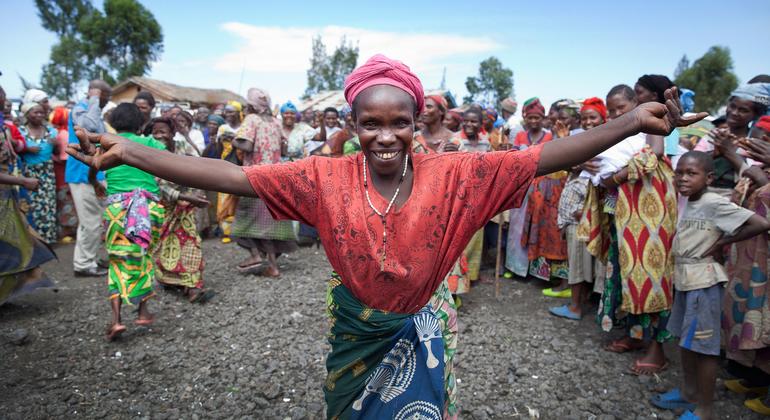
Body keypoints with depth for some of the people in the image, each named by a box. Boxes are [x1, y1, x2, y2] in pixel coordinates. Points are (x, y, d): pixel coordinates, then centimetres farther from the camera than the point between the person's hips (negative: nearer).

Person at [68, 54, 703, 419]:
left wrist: (632, 122, -33)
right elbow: (231, 177, -21)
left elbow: (542, 158, -24)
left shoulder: (452, 175, -19)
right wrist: (128, 152, -26)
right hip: (356, 330, 1)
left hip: (424, 330, -1)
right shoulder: (327, 178, -18)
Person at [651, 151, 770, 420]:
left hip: (703, 280, -8)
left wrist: (723, 242, -15)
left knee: (703, 345, 1)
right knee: (685, 339, 18)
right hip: (684, 278, 8)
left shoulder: (715, 203, -16)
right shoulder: (685, 201, 8)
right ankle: (689, 393, 35)